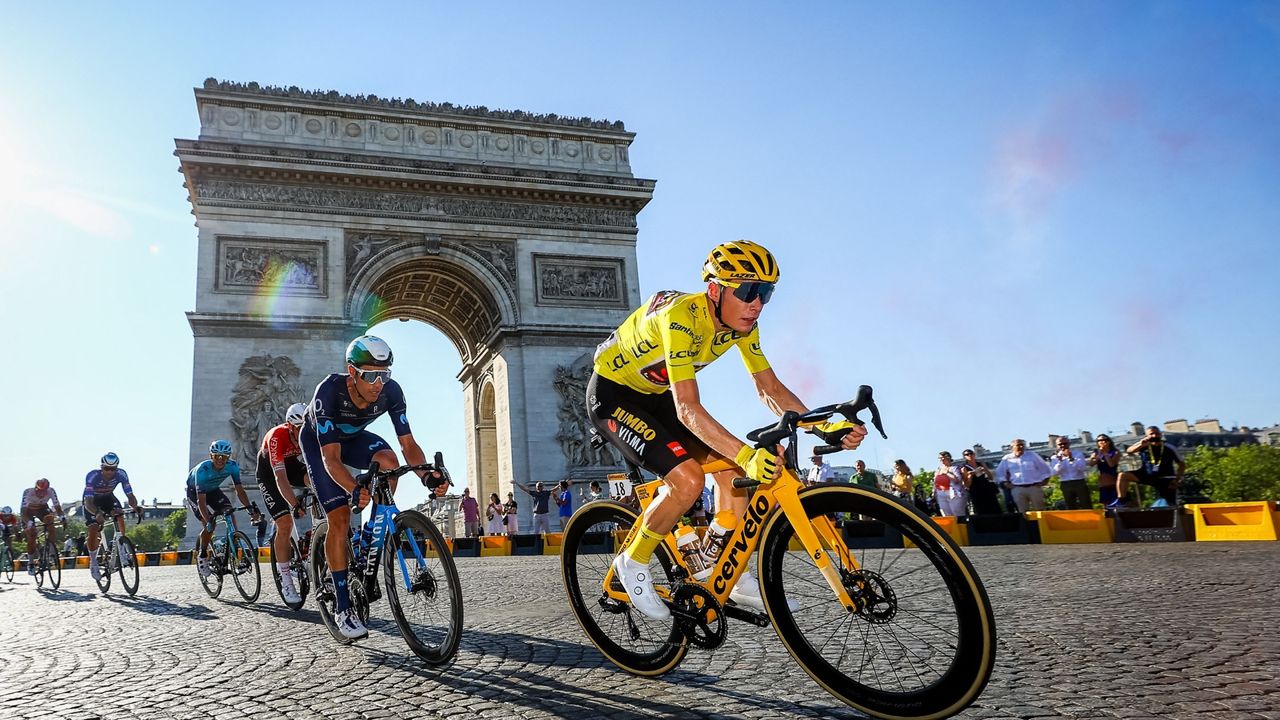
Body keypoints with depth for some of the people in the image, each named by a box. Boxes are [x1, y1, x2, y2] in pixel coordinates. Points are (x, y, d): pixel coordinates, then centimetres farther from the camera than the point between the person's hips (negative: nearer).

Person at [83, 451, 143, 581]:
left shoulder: (121, 474, -29)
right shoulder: (92, 476, -36)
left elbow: (130, 495, -29)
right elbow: (88, 502, -41)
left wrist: (136, 508, -49)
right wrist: (97, 513, -60)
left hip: (108, 497, 2)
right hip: (92, 501, -2)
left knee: (120, 517, -24)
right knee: (93, 530, -16)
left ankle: (122, 551, -10)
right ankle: (93, 563, 4)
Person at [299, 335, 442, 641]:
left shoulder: (391, 392, -29)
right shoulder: (329, 391, -39)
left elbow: (408, 444, -27)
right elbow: (331, 458, -41)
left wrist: (426, 474, -48)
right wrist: (354, 489, -59)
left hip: (353, 436, 3)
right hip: (317, 442, -3)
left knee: (388, 461, -29)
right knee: (340, 517, -15)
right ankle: (342, 607, -4)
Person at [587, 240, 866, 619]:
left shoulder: (742, 324, -10)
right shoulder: (680, 317, -35)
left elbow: (770, 388, -8)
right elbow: (688, 408, -41)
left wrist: (825, 428, -21)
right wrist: (746, 454, -53)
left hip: (655, 394, 8)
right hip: (612, 394, -8)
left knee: (729, 465, -3)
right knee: (687, 479, -24)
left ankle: (735, 578, 8)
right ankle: (632, 564, -1)